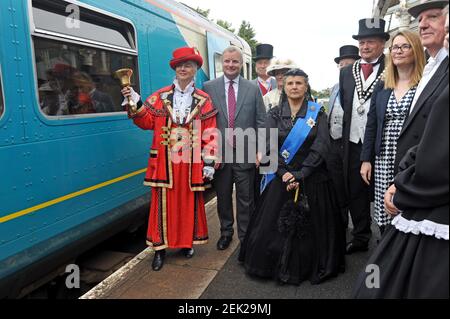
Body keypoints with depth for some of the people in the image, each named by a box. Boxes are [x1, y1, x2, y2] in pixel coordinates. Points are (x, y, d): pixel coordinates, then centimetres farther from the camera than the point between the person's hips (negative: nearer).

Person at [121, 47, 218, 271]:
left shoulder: (204, 100, 4)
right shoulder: (160, 96, 6)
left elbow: (210, 133, 1)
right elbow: (146, 122, 5)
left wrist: (209, 162, -4)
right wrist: (135, 105, -11)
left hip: (191, 162, 0)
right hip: (165, 161, 0)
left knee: (190, 202, 10)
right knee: (164, 203, 4)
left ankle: (187, 241, 28)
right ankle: (160, 247, 17)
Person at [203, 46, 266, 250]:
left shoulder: (253, 89, 3)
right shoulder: (209, 87, 2)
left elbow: (261, 122, 3)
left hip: (246, 153, 0)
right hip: (219, 154, 1)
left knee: (246, 200, 8)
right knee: (223, 198, 14)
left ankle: (246, 237, 24)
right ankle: (226, 232, 33)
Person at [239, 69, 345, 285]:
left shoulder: (317, 113, 0)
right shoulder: (274, 114, 4)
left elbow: (321, 147, -9)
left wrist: (300, 175, -17)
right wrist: (284, 173, -16)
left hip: (312, 179, -1)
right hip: (281, 179, 1)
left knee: (310, 226, 6)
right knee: (275, 225, 4)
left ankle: (310, 266, 27)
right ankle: (279, 267, 23)